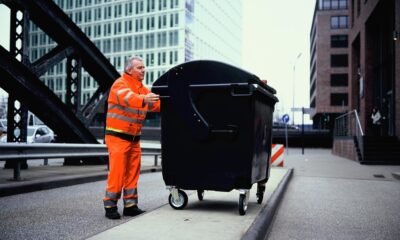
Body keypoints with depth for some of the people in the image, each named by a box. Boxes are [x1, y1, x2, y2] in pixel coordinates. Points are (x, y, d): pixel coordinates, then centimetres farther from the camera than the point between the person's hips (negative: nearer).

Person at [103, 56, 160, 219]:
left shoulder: (142, 89, 15)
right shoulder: (120, 84, -11)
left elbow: (156, 104, 8)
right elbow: (127, 97, -33)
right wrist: (143, 99, -50)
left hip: (134, 138, 8)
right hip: (118, 136, -8)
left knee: (133, 172, 10)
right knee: (117, 172, -9)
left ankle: (130, 205, 18)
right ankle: (110, 206, 0)